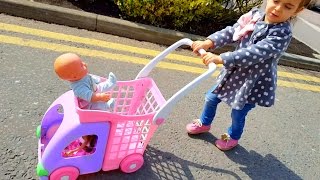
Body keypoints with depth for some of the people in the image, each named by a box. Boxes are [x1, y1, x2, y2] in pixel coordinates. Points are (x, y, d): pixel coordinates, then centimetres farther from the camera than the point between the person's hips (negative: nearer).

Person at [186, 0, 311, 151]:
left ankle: (232, 137, 45)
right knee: (211, 98, 17)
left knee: (238, 114, 12)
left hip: (253, 83, -6)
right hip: (233, 74, 6)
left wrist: (220, 59, -43)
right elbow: (231, 32, -8)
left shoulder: (282, 34, -26)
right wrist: (209, 42, -25)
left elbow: (254, 54, -36)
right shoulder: (254, 15, -7)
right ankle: (204, 123, 46)